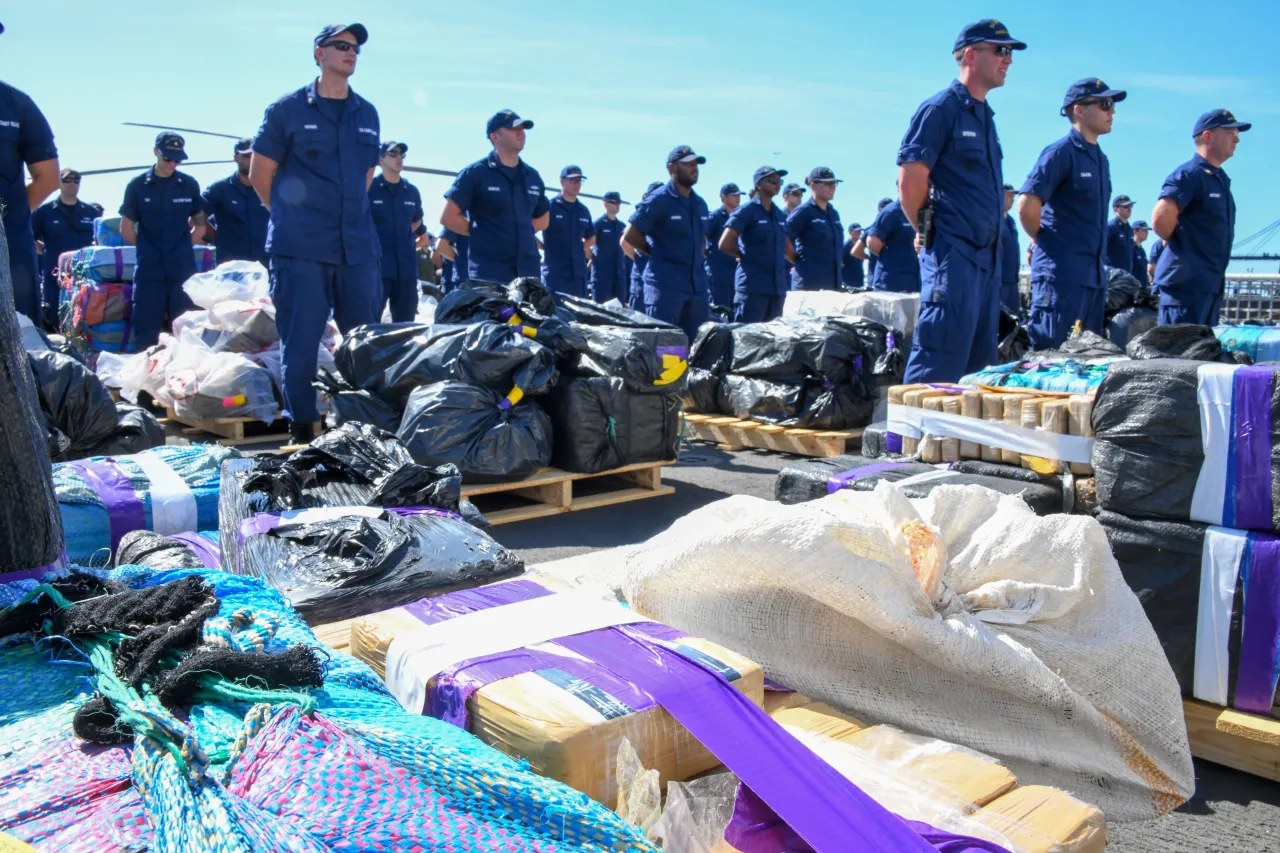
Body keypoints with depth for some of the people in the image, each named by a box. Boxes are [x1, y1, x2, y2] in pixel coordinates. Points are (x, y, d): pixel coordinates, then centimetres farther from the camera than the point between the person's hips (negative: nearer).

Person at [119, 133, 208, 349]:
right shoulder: (137, 185, 3)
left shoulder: (189, 185, 6)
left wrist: (181, 248, 5)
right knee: (146, 334, 1)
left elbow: (199, 226, 13)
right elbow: (126, 228, 8)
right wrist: (148, 249, 6)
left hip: (184, 269, 1)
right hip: (149, 270, -1)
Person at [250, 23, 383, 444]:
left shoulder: (368, 114, 14)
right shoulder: (288, 109, 3)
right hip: (300, 249, -4)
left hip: (358, 247, 4)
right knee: (300, 341, -2)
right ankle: (300, 428, 7)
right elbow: (260, 174, 6)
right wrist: (292, 218, 10)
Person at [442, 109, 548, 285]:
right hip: (488, 274, -6)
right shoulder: (476, 173, -3)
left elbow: (543, 219, 27)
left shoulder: (532, 176, 14)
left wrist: (521, 231, 10)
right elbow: (448, 217, -4)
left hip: (528, 271, 6)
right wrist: (482, 233, -1)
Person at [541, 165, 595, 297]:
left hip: (579, 272, 6)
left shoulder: (584, 210, 15)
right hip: (554, 272, -6)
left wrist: (581, 249, 13)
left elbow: (591, 238, 29)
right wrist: (546, 248, -2)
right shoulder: (549, 206, -3)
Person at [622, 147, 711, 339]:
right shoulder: (658, 200, -6)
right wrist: (660, 254, 2)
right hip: (666, 284, -7)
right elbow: (630, 236, -5)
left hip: (698, 285, 7)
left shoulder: (700, 204, 15)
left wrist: (694, 257, 14)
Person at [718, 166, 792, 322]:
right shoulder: (746, 211, -3)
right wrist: (748, 255, 4)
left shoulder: (780, 215, 17)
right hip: (752, 286, -7)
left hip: (778, 286, 7)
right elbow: (725, 245, -8)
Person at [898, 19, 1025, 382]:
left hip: (987, 255, 9)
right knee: (940, 364, -12)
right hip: (952, 254, -9)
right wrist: (930, 233, -4)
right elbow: (910, 179, -14)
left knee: (978, 360, 11)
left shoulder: (985, 116, 20)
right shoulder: (941, 108, -7)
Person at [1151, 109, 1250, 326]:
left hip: (1213, 284, 10)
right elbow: (1160, 219, -24)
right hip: (1185, 283, -10)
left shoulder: (1221, 180, 19)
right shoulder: (1189, 174, -10)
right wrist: (1178, 243, -6)